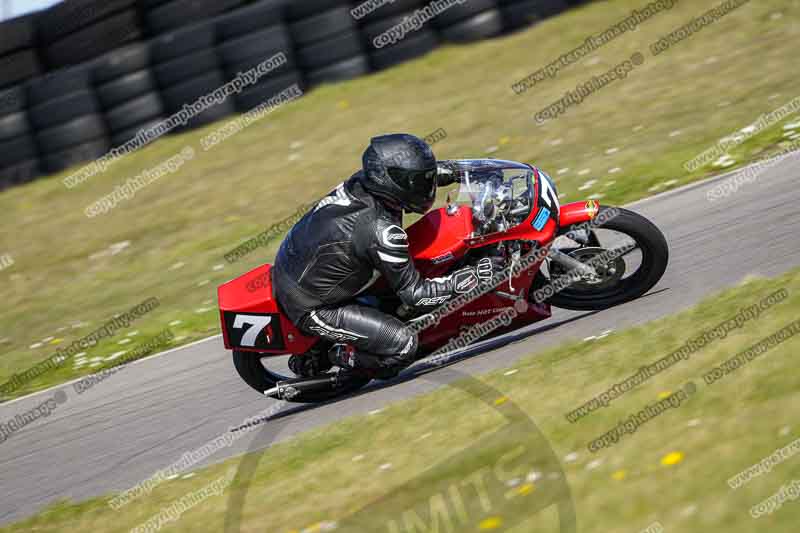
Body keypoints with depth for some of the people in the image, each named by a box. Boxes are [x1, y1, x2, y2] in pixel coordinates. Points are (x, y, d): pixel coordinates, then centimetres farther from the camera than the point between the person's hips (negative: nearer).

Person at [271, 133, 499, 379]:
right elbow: (414, 294, -22)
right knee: (404, 343, -17)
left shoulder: (361, 181, -8)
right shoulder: (381, 232, -30)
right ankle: (341, 356, 8)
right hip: (309, 307, -9)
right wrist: (474, 275, -23)